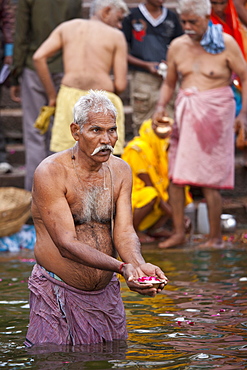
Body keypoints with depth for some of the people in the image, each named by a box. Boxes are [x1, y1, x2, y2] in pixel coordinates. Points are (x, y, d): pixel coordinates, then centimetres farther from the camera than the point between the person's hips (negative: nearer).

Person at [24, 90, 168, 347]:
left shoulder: (120, 171, 3)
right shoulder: (51, 173, -16)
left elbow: (124, 232, -5)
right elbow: (66, 244, -23)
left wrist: (140, 266, -29)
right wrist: (122, 267, -36)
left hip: (106, 294, 5)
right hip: (57, 295, -5)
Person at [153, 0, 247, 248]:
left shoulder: (226, 44, -6)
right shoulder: (177, 46, 6)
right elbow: (169, 83, 17)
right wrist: (161, 107, 0)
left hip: (214, 113, -5)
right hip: (185, 114, 5)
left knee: (209, 181, -4)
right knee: (175, 176, 0)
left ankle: (215, 237, 8)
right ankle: (178, 232, 9)